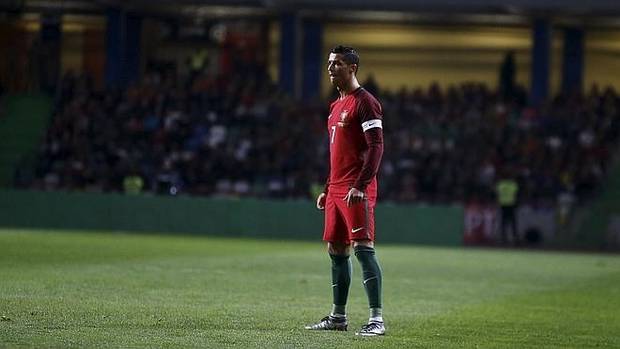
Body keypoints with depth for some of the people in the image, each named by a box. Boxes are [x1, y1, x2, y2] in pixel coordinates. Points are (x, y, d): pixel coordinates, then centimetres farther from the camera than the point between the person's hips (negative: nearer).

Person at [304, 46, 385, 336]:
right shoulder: (337, 106, 20)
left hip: (357, 192, -10)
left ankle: (377, 319, -16)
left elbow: (376, 147, -16)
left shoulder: (365, 102, -9)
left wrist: (359, 186, -24)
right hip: (336, 190, 10)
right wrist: (327, 190, 24)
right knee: (336, 252, 12)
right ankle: (338, 317, 20)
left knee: (363, 248, -14)